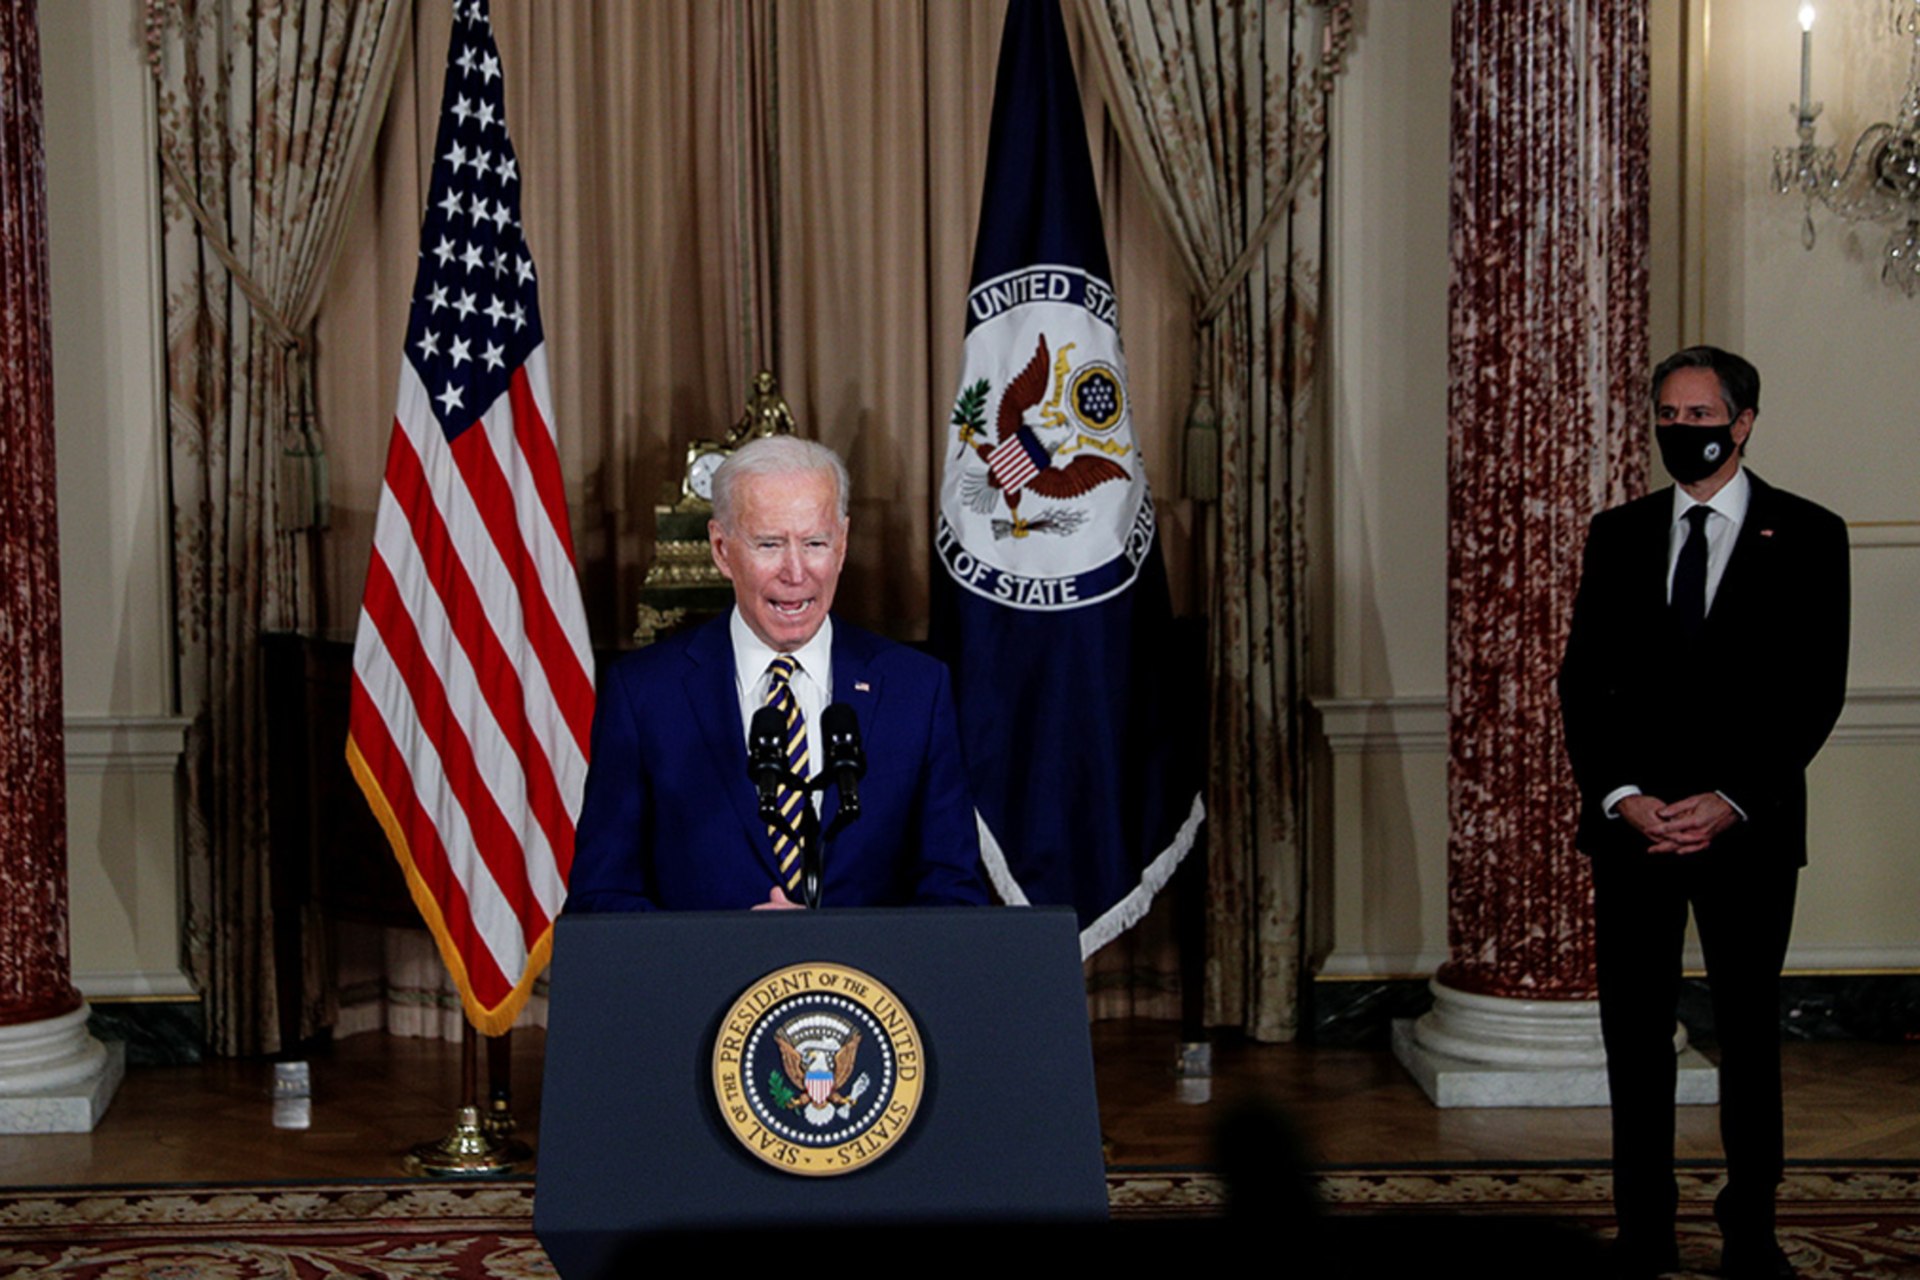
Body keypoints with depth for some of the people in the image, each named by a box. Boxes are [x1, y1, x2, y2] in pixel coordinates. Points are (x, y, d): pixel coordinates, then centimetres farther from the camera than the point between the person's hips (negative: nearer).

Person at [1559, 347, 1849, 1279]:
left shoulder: (1805, 536, 2)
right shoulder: (1619, 535, 10)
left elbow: (1816, 688, -4)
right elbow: (1584, 680, 6)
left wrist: (1733, 801, -14)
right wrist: (1621, 796, -8)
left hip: (1747, 825, -2)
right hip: (1632, 820, 2)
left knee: (1748, 1029, 6)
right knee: (1634, 1029, 4)